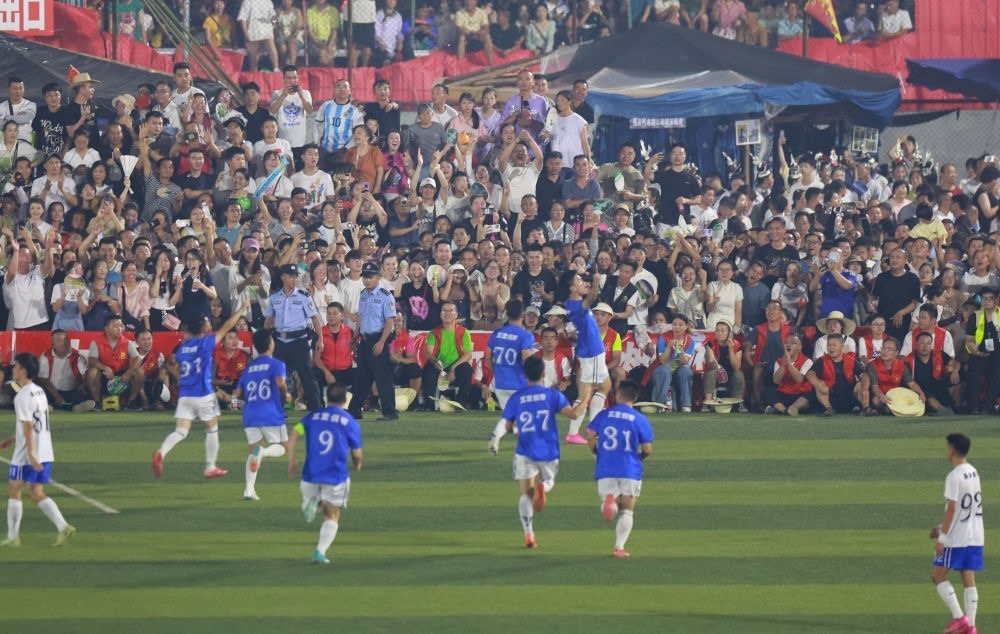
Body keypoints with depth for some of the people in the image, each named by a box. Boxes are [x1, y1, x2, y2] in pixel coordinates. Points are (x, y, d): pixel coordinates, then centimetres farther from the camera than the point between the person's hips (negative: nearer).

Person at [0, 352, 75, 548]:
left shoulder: (22, 397, -15)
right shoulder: (39, 391, 13)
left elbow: (28, 427, -21)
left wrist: (31, 454, -24)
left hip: (26, 455, -8)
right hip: (45, 454, 8)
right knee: (36, 493, 11)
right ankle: (63, 527, -3)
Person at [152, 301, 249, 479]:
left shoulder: (182, 347, 8)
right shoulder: (206, 343, -6)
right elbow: (227, 327, -2)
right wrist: (242, 310, 7)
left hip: (184, 395, 4)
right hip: (203, 395, -4)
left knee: (181, 431, -2)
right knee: (212, 430, 15)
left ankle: (161, 452, -30)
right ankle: (210, 467, 19)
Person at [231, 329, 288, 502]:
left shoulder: (249, 368, 16)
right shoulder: (276, 364, -1)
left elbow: (238, 393, 15)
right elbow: (280, 383, -19)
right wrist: (285, 395, 0)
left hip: (250, 415, 4)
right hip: (271, 414, -4)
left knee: (254, 450, 12)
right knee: (280, 447, 9)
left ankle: (249, 489, -5)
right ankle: (263, 452, -27)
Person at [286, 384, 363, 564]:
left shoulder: (313, 417, 9)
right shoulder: (350, 422, 1)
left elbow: (294, 433, -3)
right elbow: (357, 454, 3)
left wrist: (291, 460, 3)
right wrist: (357, 466, 25)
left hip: (311, 475, 2)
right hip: (336, 476, -2)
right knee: (332, 516, 9)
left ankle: (312, 503, -14)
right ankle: (320, 551, -10)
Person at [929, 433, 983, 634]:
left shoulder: (954, 477, -16)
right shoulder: (974, 472, 10)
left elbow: (951, 509, -19)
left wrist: (942, 538, -14)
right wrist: (942, 528, 23)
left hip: (956, 539, -8)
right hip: (975, 536, 8)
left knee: (938, 575, 3)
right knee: (969, 580, 8)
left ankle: (959, 617, -6)